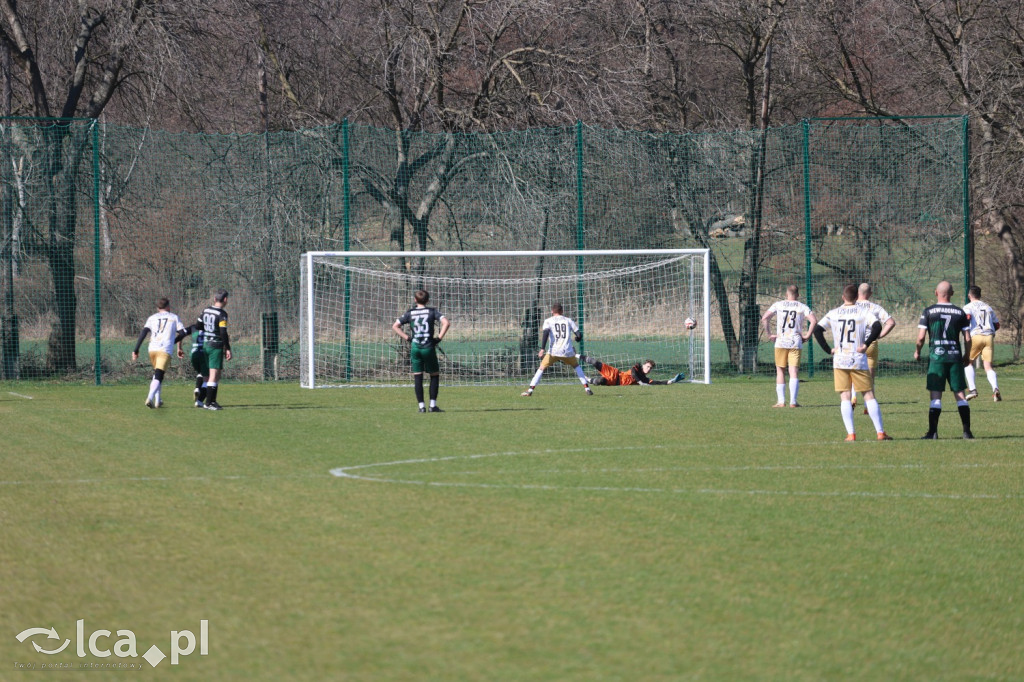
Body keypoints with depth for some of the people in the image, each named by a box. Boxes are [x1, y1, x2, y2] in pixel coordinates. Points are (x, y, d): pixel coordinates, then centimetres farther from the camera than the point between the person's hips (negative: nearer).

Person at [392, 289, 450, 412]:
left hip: (415, 347, 2)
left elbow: (395, 326, 5)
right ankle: (433, 405, 4)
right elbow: (446, 323, -12)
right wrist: (439, 338, -4)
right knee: (435, 375, 10)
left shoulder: (410, 313, 6)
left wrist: (407, 338, 6)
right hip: (429, 347, -2)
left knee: (417, 377, 6)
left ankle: (421, 406, 2)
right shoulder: (432, 311, 0)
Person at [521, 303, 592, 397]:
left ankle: (530, 390, -3)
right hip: (567, 352, 2)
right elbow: (579, 335, 10)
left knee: (541, 368, 9)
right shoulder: (568, 321, 14)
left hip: (553, 351, -2)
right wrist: (576, 339, 35)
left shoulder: (548, 321, 9)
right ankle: (587, 388, 17)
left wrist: (542, 349, -17)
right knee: (576, 366, 25)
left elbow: (545, 333, -10)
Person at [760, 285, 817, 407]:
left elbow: (764, 319, -6)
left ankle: (781, 401, 5)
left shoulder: (778, 305, 5)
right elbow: (814, 320, -9)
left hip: (780, 342, 0)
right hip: (796, 343, 0)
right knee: (794, 372, 0)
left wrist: (769, 335, 1)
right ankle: (793, 401, -8)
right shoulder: (802, 307, 4)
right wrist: (807, 335, -1)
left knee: (780, 371, 10)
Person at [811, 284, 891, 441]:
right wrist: (866, 344, -9)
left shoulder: (833, 314, 5)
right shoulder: (863, 313, -1)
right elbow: (877, 326, -17)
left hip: (839, 361, 1)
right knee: (869, 396, 4)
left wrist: (828, 350, 2)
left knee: (844, 397, 3)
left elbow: (817, 330, -1)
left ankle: (851, 433, -7)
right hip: (859, 361, -1)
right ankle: (880, 432, 1)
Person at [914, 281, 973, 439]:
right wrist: (967, 355, 18)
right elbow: (967, 338, 3)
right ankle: (967, 431, 3)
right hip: (955, 357, 2)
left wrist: (917, 352, 12)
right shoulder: (960, 313, 4)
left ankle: (932, 432, -5)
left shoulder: (929, 312, -2)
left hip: (936, 356, -2)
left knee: (935, 396, -1)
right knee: (960, 395, 6)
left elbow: (921, 337, -6)